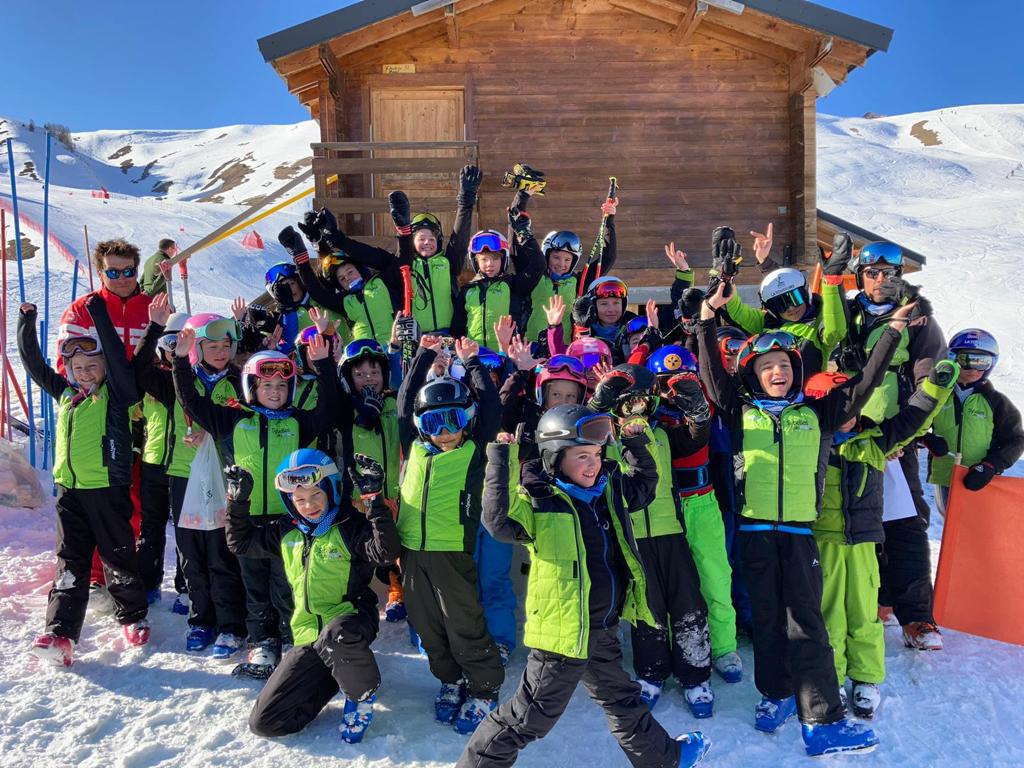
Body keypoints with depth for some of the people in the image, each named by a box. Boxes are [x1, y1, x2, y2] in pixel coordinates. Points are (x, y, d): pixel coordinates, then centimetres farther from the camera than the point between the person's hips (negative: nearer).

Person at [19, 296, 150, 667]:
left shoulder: (116, 392, -3)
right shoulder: (65, 393, 13)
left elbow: (116, 354, -15)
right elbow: (35, 365, 20)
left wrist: (99, 313, -14)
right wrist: (26, 323, 17)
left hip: (108, 488, -5)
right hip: (70, 489, 5)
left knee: (118, 556, 7)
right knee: (70, 561, 3)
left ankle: (133, 617, 25)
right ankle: (60, 634, 0)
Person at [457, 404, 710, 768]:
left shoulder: (609, 489, 5)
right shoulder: (537, 502, -17)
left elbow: (645, 483, 24)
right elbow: (498, 520, -35)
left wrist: (636, 444, 9)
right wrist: (501, 461, -36)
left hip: (604, 628, 8)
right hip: (565, 631, -7)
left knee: (621, 699, 30)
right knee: (530, 716, 5)